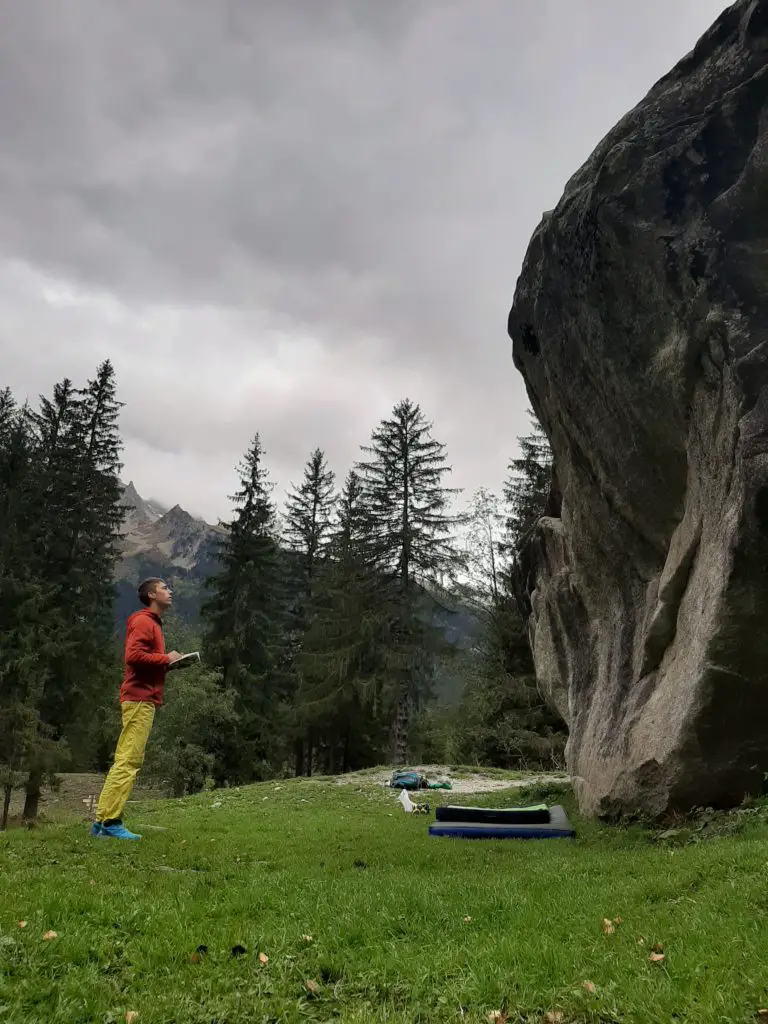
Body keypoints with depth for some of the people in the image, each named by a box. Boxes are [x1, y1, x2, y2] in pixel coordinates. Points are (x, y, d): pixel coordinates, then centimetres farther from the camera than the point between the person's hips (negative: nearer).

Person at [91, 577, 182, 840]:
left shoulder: (152, 623, 22)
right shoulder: (143, 621, -9)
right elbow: (133, 655, -22)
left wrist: (167, 663, 7)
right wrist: (166, 658, -14)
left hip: (143, 699, 10)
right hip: (140, 699, -10)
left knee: (126, 760, 10)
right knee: (128, 760, -10)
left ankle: (104, 820, 13)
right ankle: (110, 821, -9)